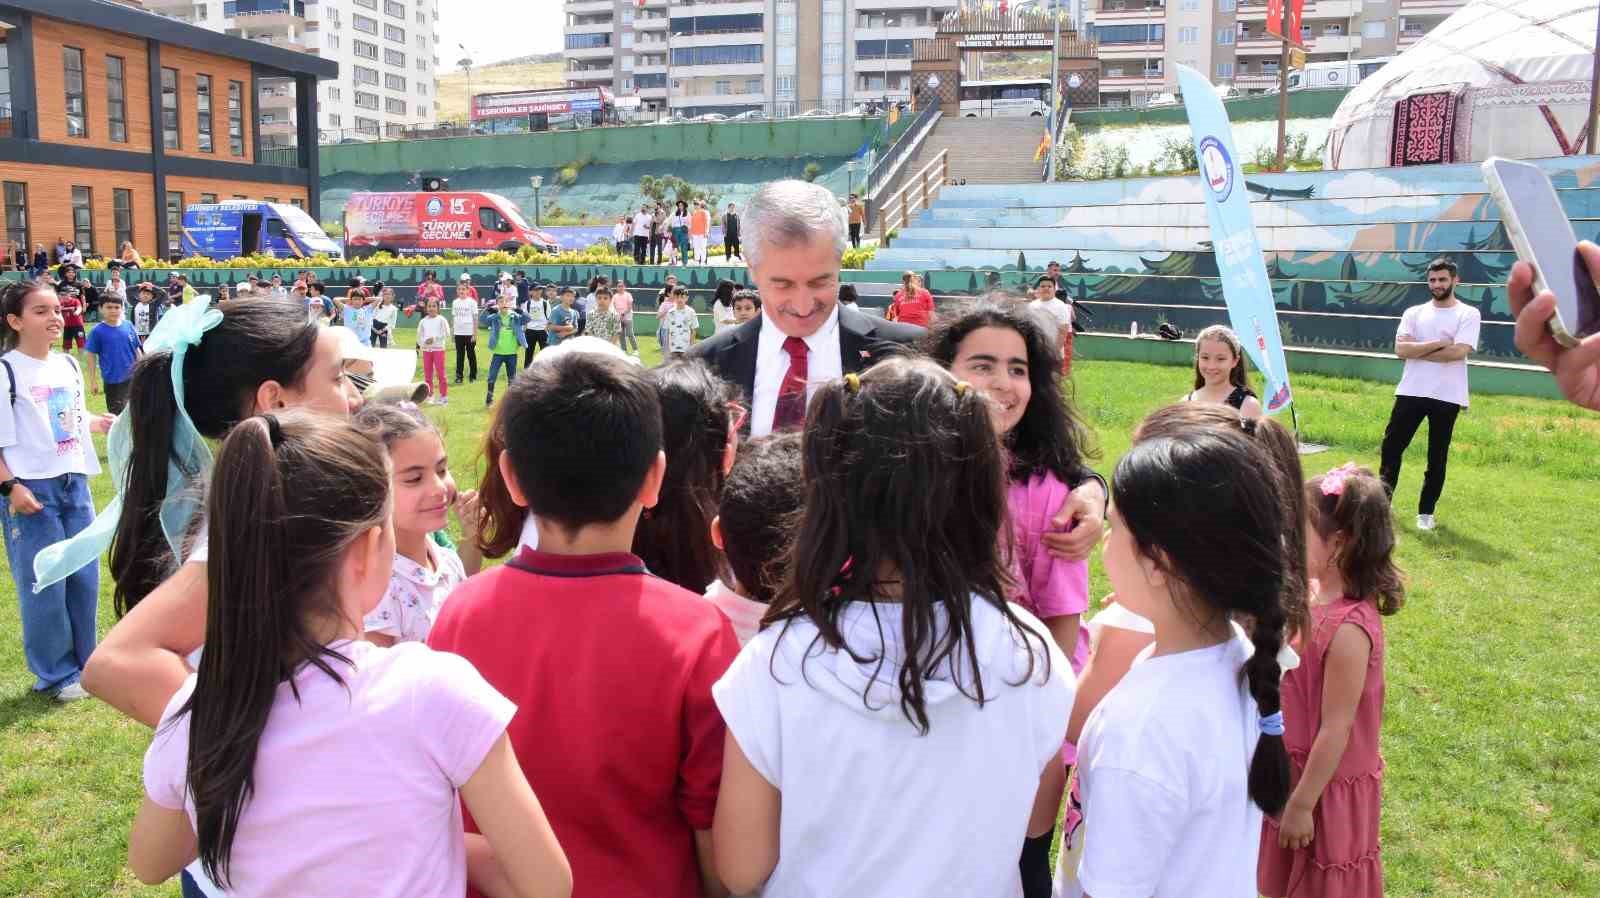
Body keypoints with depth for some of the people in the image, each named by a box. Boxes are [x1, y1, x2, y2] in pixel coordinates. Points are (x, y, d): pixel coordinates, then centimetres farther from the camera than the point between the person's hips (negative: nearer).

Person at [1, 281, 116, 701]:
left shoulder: (69, 365, 10)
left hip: (74, 483, 6)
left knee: (84, 577, 10)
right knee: (44, 584, -1)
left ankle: (85, 664, 23)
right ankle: (57, 674, 11)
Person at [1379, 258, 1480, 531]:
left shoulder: (1468, 314, -1)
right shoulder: (1414, 313, 8)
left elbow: (1458, 352, -16)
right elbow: (1400, 349, -6)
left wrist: (1417, 350, -10)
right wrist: (1439, 344, -13)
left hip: (1447, 396, -3)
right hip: (1411, 392, 3)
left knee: (1437, 458, 5)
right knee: (1391, 447, 5)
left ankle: (1426, 512, 16)